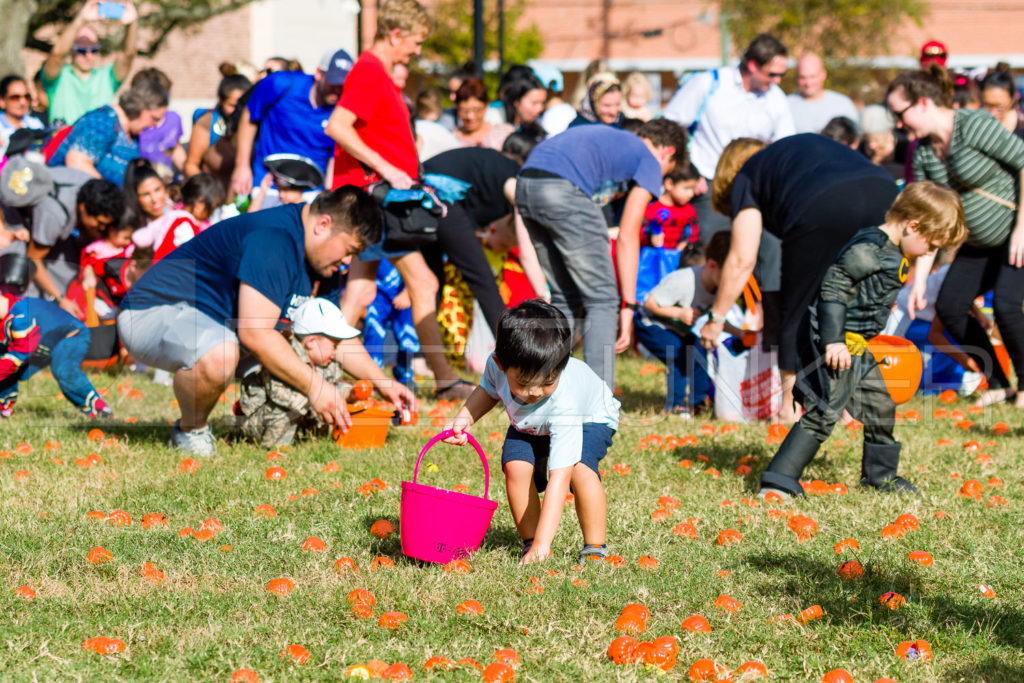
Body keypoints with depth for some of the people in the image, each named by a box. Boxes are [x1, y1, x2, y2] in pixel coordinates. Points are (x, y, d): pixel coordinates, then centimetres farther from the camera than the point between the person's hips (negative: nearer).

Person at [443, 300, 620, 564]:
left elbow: (558, 479, -48)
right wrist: (464, 418, -24)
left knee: (580, 470, -32)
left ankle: (596, 549, -13)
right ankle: (529, 541, -4)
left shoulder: (563, 402, -46)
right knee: (516, 466, -23)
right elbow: (489, 390, -3)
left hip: (589, 418, -4)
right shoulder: (498, 365, -34)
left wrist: (542, 543, -52)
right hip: (529, 424, 5)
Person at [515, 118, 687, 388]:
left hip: (525, 185, 8)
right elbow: (627, 237, 5)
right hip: (564, 190, -8)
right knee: (603, 299, 2)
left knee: (564, 297, 20)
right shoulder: (649, 161, 13)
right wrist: (628, 306, 5)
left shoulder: (612, 139, 35)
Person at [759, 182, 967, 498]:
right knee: (824, 412, -15)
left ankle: (880, 474, 37)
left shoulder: (892, 254, 13)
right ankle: (778, 480, -17)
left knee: (879, 406, 18)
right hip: (836, 344, -10)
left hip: (856, 346, 10)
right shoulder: (870, 248, -19)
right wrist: (834, 340, -25)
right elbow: (834, 286, -22)